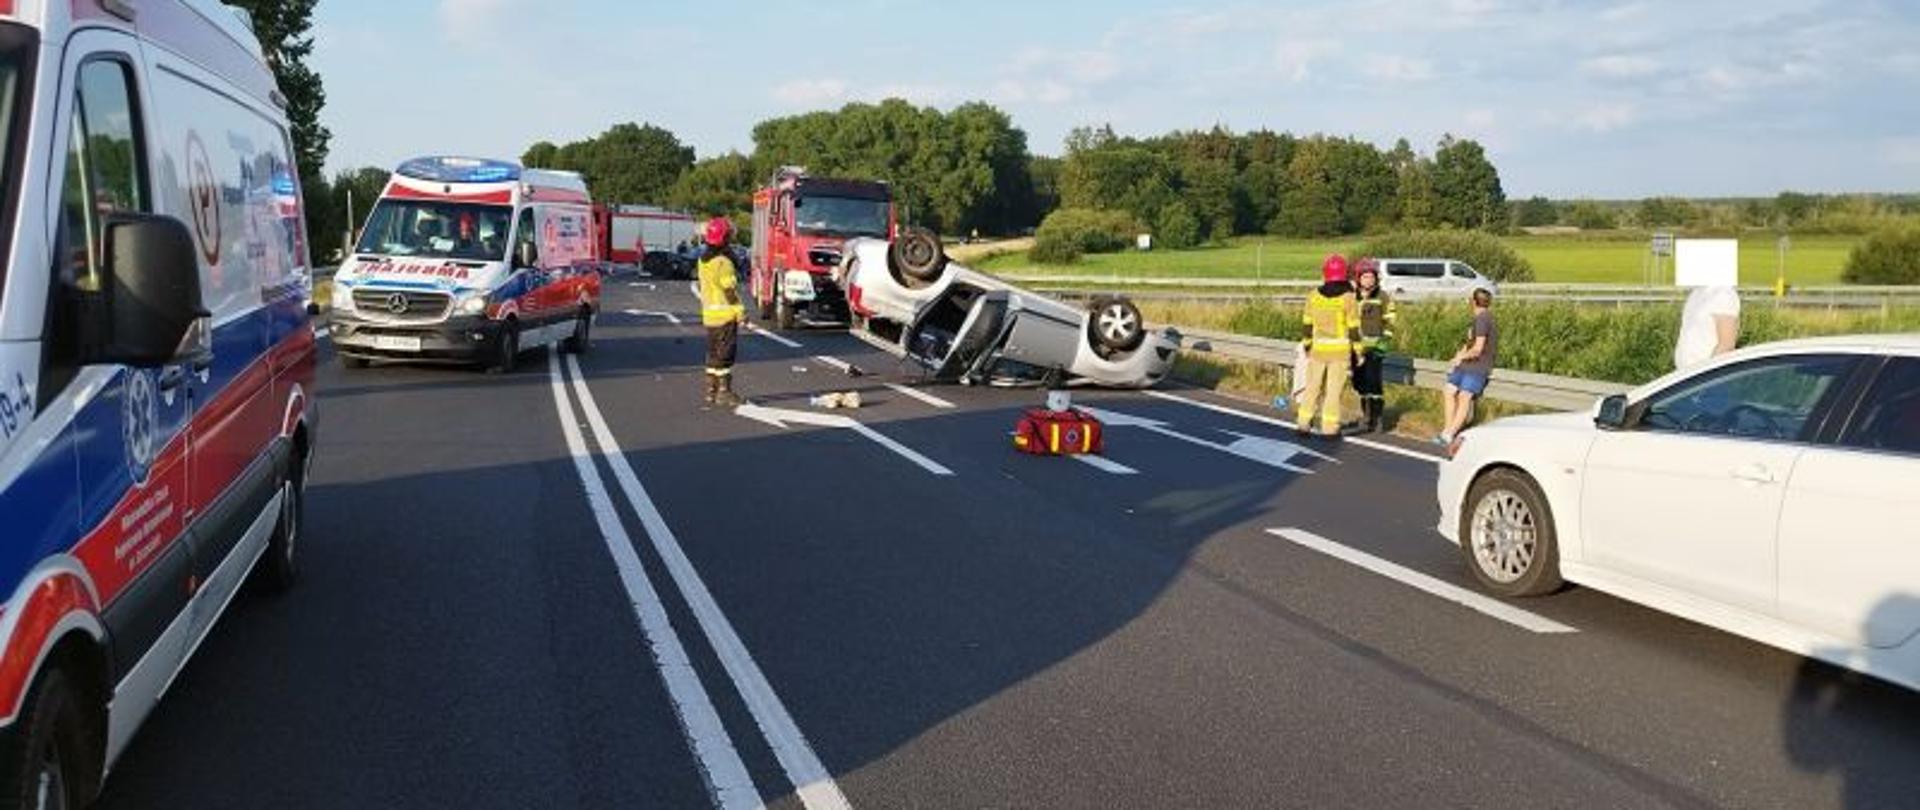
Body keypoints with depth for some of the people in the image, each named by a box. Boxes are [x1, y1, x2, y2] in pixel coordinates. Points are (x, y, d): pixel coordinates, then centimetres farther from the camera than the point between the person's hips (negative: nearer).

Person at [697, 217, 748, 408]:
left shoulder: (703, 260, 11)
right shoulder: (723, 262, -17)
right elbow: (730, 290, -18)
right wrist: (741, 313, -14)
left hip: (709, 314, 9)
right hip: (725, 314, -9)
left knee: (714, 354, 14)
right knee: (725, 354, -4)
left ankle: (711, 392, 17)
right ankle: (724, 392, -2)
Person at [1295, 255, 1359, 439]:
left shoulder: (1313, 296, -1)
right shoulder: (1348, 298, -10)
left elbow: (1307, 324, 6)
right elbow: (1354, 327, -8)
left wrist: (1306, 344, 19)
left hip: (1318, 348, 3)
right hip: (1340, 349, -3)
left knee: (1313, 386, 14)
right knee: (1334, 389, 3)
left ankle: (1303, 423, 16)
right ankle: (1329, 428, 6)